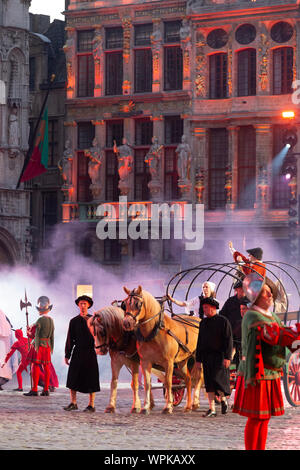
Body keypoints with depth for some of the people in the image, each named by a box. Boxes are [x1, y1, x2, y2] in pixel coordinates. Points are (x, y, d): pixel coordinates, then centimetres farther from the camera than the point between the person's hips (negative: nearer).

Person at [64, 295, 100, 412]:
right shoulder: (74, 321, 9)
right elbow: (70, 339, 10)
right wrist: (67, 355, 5)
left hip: (90, 353, -2)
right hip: (78, 352, 2)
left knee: (91, 379, 0)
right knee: (73, 378, 0)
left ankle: (91, 405, 6)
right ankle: (73, 403, 9)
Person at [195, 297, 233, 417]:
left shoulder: (223, 321, -4)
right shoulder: (203, 322, 14)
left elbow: (228, 340, -9)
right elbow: (200, 342, 17)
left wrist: (227, 357, -17)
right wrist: (198, 359, 12)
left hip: (219, 356, -6)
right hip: (207, 356, 6)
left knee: (217, 379, -12)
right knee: (209, 384, 2)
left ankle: (223, 399, 16)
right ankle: (212, 410, 4)